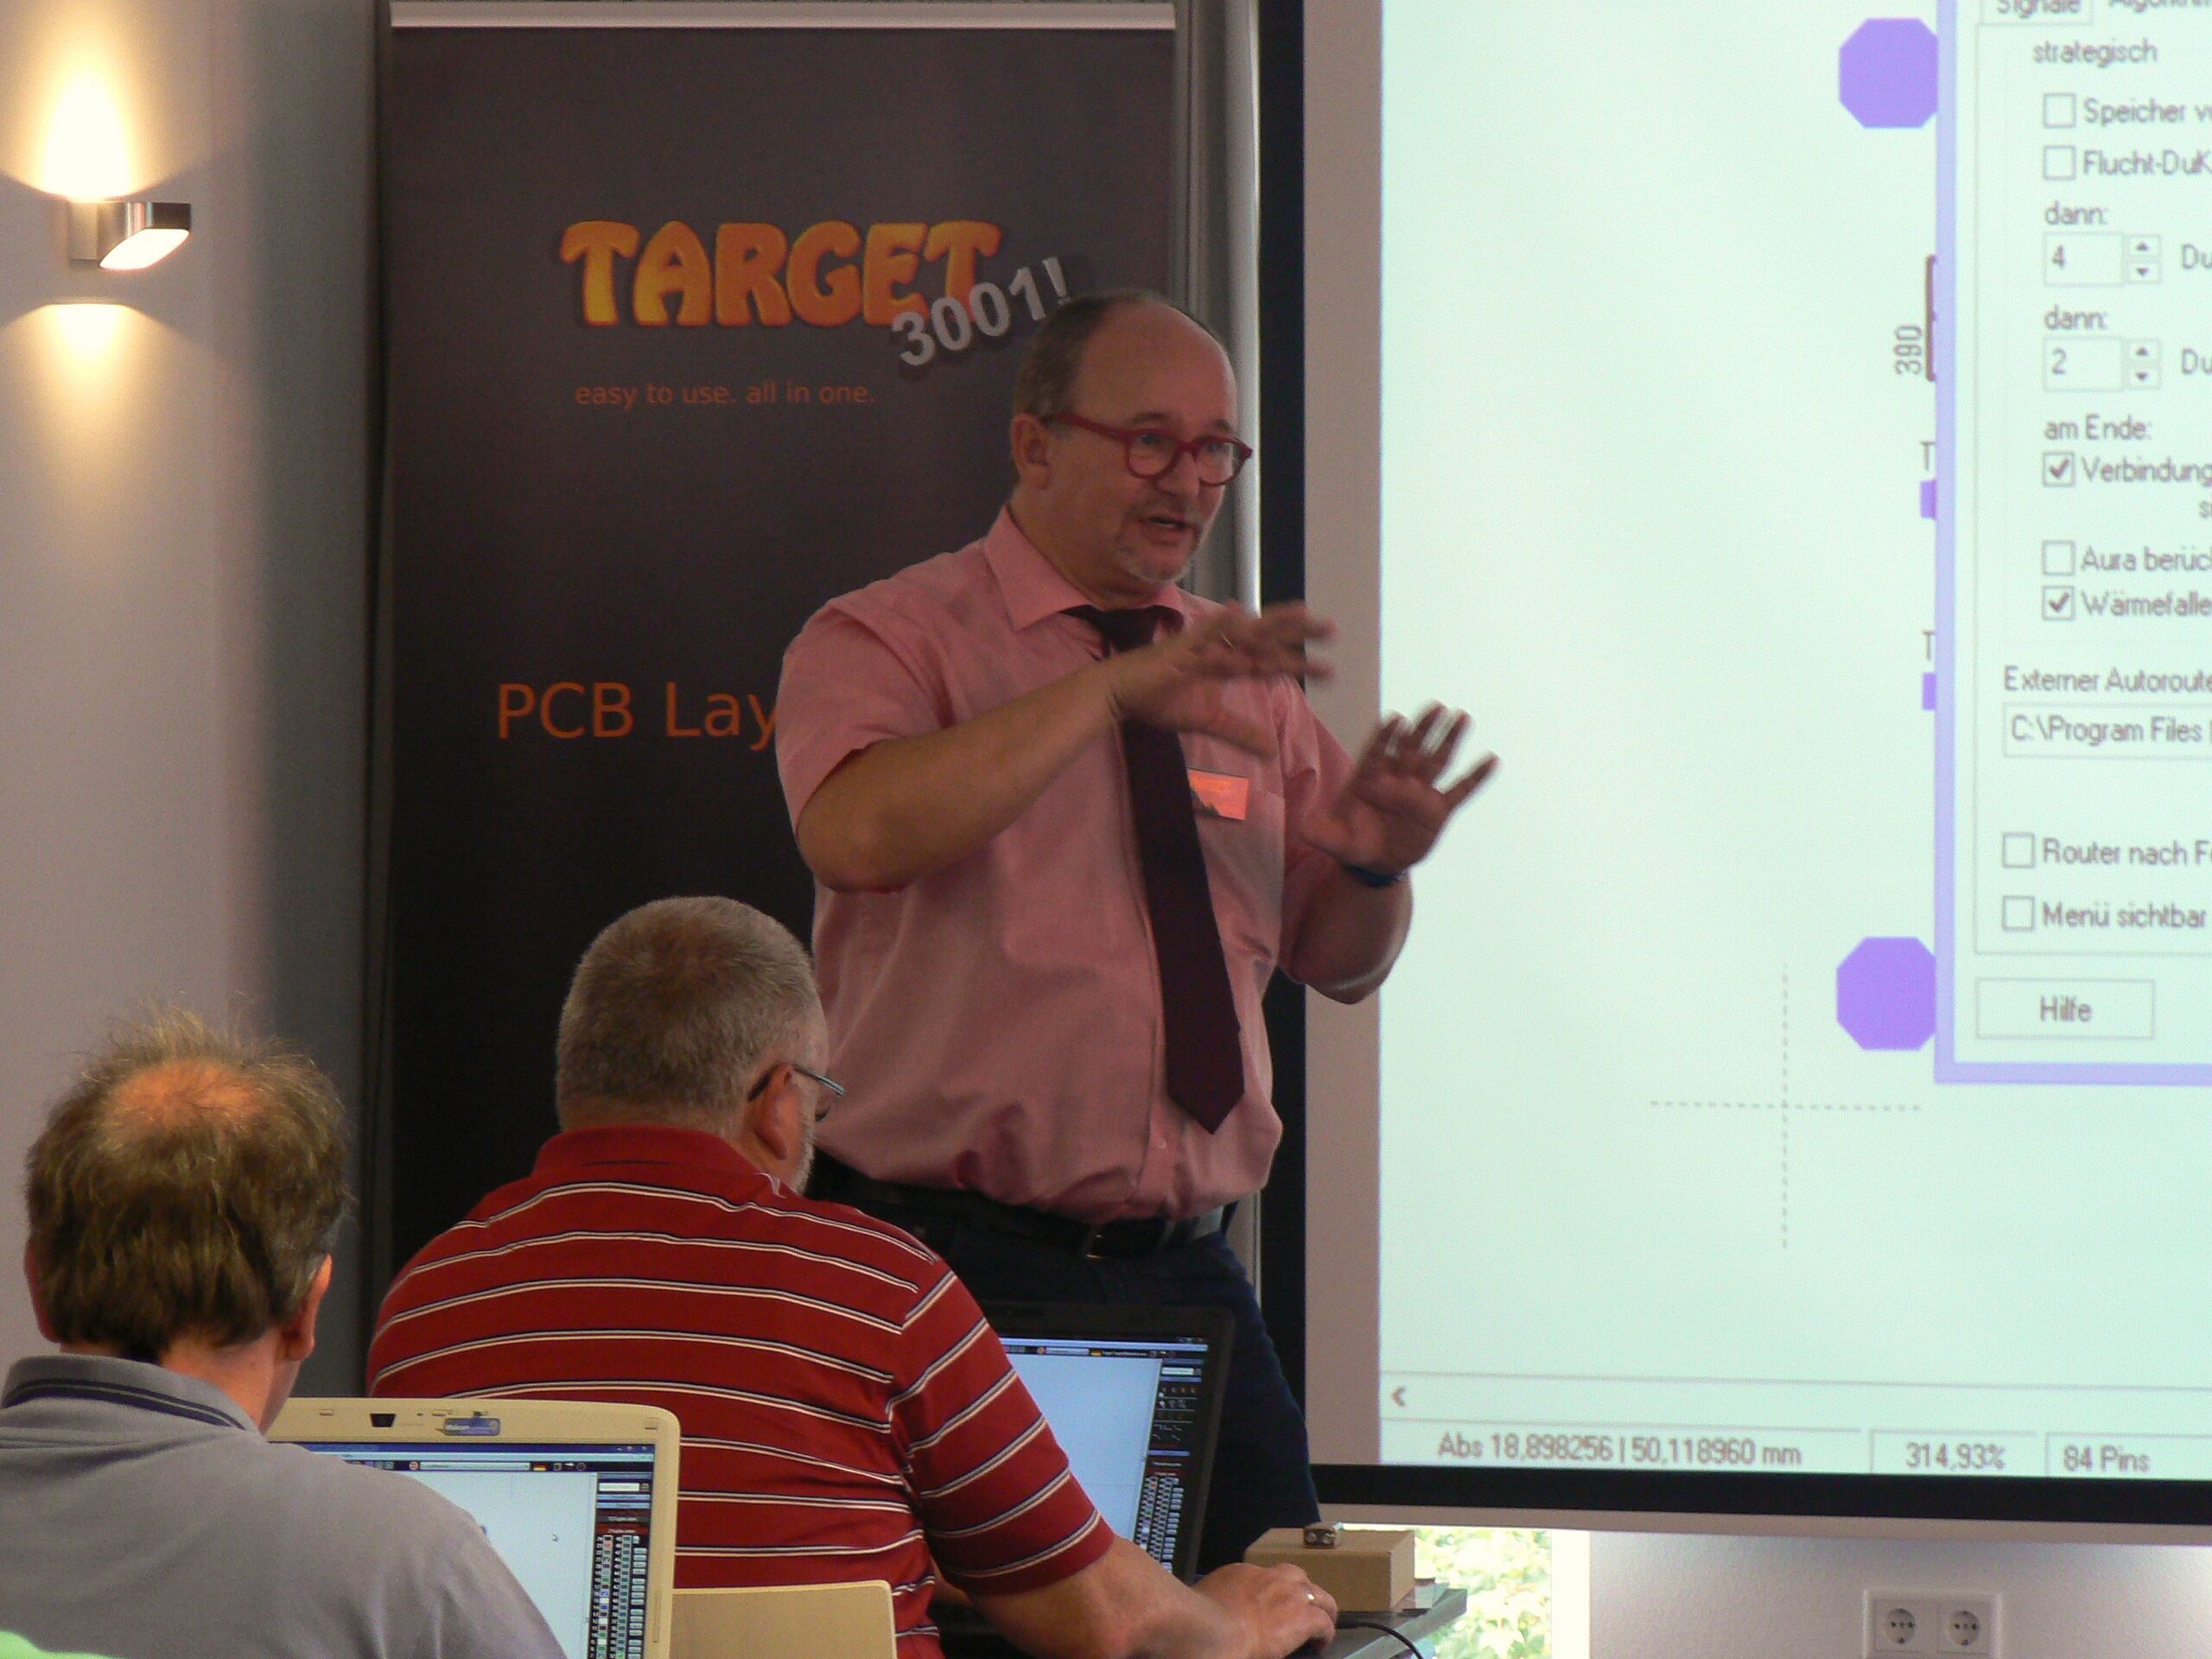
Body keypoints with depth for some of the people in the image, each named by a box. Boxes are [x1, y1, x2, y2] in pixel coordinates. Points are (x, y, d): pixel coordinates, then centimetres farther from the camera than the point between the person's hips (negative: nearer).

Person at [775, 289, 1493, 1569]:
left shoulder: (1244, 681, 15)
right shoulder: (889, 640, -2)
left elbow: (1338, 963, 18)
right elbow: (855, 833, -24)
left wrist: (1376, 864, -6)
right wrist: (1112, 692, -26)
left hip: (1190, 1274, 5)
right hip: (959, 1271, -5)